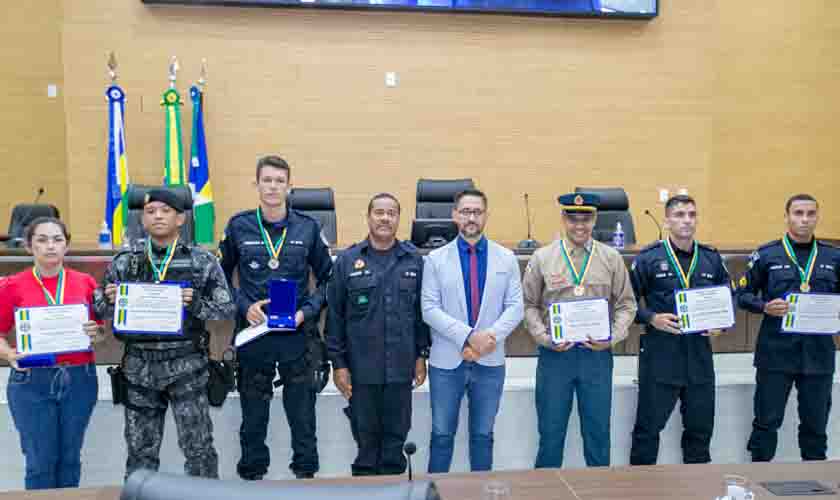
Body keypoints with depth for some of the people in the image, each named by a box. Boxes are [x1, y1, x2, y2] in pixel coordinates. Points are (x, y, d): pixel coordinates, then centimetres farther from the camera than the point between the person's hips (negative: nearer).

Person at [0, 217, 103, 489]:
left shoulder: (86, 282, 2)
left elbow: (103, 329, 9)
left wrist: (96, 332, -13)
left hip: (79, 378, 2)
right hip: (31, 382, -1)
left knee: (70, 457, 13)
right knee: (40, 460, 6)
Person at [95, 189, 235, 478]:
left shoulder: (202, 261, -2)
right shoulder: (124, 263, 4)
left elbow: (226, 309, -3)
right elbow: (101, 311, 10)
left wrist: (196, 304, -21)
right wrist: (109, 300, -12)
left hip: (186, 366, -2)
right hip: (140, 367, 3)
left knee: (197, 447, 3)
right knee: (140, 449, 14)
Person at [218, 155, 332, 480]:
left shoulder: (308, 227, 1)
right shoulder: (238, 226, 1)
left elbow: (327, 278, 6)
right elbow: (221, 277, 9)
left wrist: (308, 311, -7)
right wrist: (243, 306, -7)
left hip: (298, 335, 0)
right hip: (253, 334, 0)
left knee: (303, 414, 9)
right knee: (253, 416, 13)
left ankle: (306, 473, 27)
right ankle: (252, 475, 31)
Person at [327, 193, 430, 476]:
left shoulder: (414, 260, 2)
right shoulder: (347, 260, -2)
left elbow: (422, 311, 6)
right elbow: (335, 315, -1)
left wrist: (421, 356, 4)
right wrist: (338, 363, -4)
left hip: (401, 368, 1)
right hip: (361, 369, -1)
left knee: (396, 435, 12)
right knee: (365, 436, 11)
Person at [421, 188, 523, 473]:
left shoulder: (506, 258, 4)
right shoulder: (436, 259, -1)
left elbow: (515, 306, -1)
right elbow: (429, 310, -8)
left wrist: (491, 337, -16)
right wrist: (468, 337, -18)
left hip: (491, 361, 1)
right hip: (447, 361, -1)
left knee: (483, 435, 14)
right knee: (442, 434, 10)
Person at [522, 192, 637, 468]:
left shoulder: (611, 258, 4)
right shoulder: (542, 258, 0)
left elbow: (626, 304, 5)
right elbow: (529, 305, 2)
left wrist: (613, 338, -9)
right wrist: (544, 338, -11)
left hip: (597, 354, 1)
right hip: (554, 353, -1)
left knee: (598, 430, 13)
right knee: (551, 430, 10)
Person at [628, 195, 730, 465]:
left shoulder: (712, 258, 8)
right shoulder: (648, 257, -5)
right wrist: (652, 319, -18)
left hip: (699, 356, 4)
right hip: (659, 355, -4)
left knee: (700, 428, 15)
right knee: (649, 426, 4)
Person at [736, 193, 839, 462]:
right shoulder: (766, 255, -2)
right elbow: (742, 294, 1)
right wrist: (764, 307, -17)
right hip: (776, 352, -3)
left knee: (816, 424, 14)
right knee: (767, 421, 5)